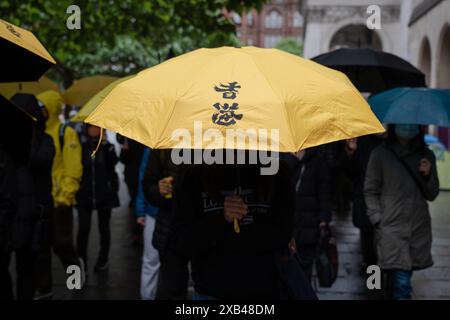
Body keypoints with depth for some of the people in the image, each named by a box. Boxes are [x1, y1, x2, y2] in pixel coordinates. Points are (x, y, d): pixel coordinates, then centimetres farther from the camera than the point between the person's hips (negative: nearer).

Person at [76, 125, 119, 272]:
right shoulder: (81, 147, 4)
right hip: (85, 194, 0)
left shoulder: (107, 147, 2)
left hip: (104, 193, 0)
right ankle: (81, 260, 1)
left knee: (104, 228, 10)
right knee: (83, 228, -7)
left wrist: (106, 145, -24)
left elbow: (113, 163, -16)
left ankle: (103, 258, 24)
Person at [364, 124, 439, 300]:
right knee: (401, 283, -11)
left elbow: (432, 195, 13)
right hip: (392, 228, -4)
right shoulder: (380, 154, 0)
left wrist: (428, 175, -5)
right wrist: (378, 219, -6)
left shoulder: (426, 155, 11)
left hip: (419, 227, 4)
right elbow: (370, 191, 3)